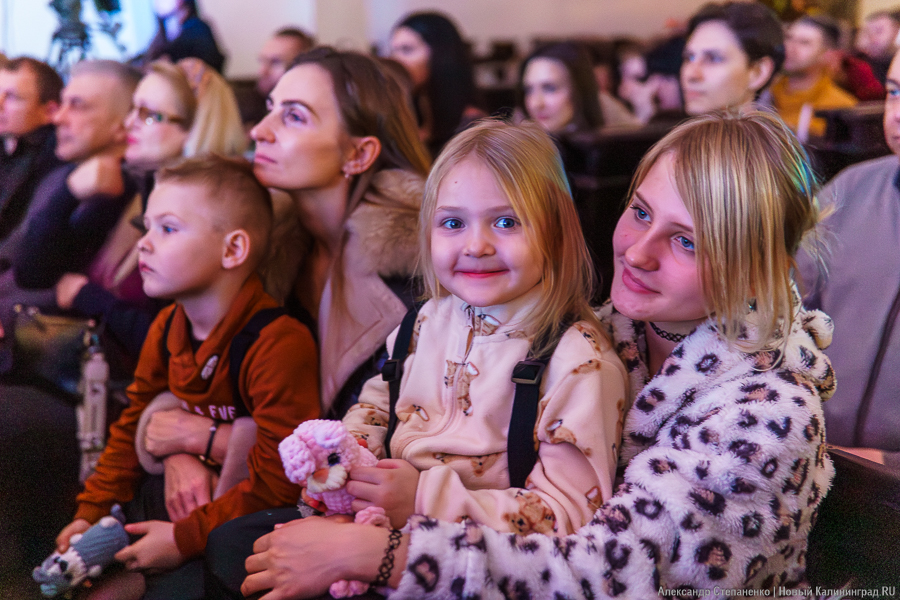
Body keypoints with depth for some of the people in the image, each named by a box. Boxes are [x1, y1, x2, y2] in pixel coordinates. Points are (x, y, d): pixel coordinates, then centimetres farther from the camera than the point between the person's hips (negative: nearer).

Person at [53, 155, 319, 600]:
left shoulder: (279, 344, -24)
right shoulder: (167, 328, 3)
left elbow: (277, 482, -24)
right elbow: (137, 423, 15)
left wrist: (185, 538, -21)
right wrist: (91, 511, 7)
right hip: (184, 492, 8)